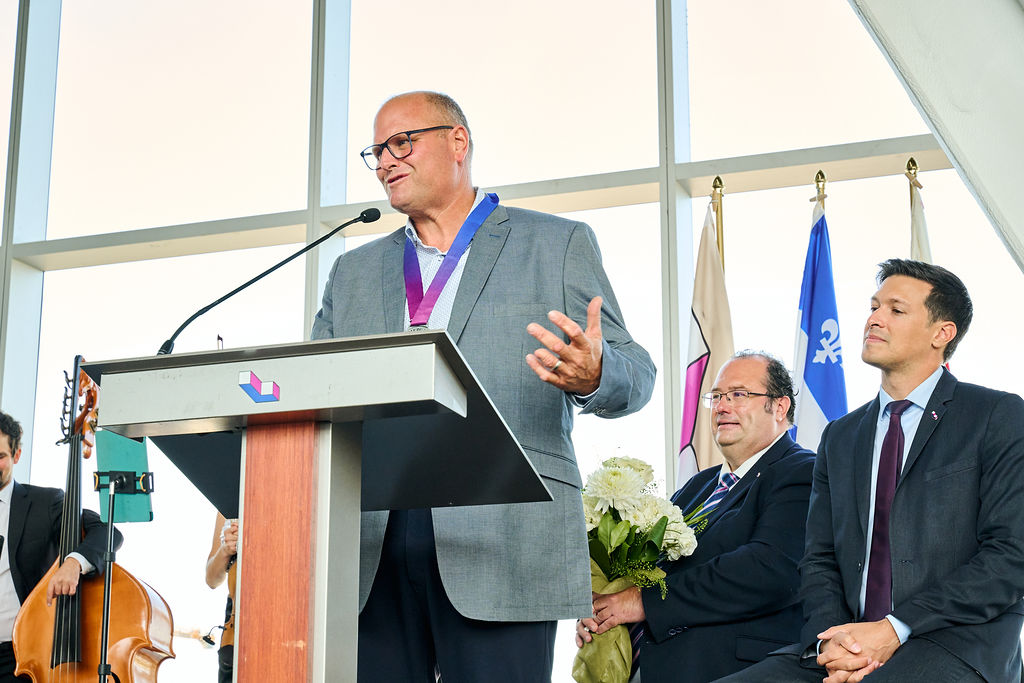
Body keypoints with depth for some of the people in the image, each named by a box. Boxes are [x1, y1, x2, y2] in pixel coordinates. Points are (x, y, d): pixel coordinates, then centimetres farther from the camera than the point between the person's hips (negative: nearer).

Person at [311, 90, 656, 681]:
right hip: (371, 548, 4)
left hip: (502, 545, -3)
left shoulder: (558, 244, 11)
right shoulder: (354, 271, 24)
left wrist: (593, 376, -20)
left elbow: (634, 372, 4)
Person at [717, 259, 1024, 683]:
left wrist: (893, 630, -14)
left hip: (957, 642, -5)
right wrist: (832, 637, -7)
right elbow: (819, 560, 16)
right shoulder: (840, 437, 20)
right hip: (850, 644, 5)